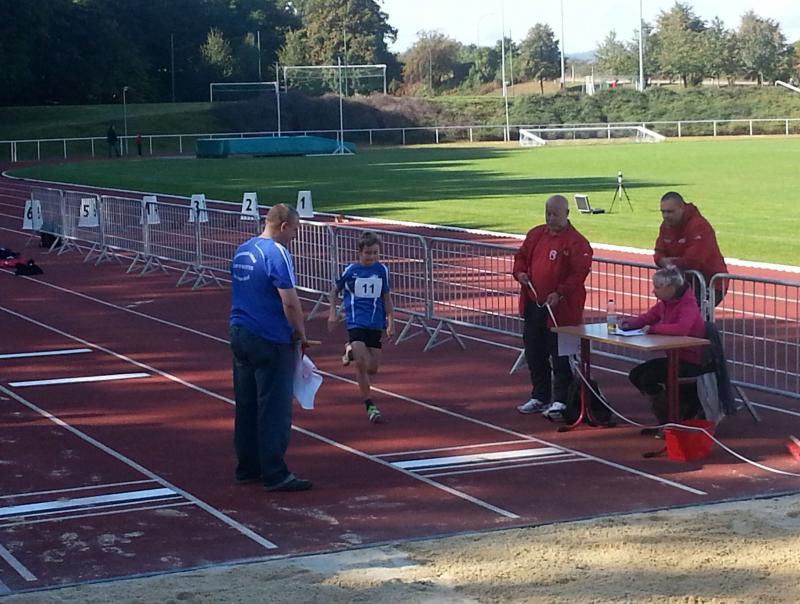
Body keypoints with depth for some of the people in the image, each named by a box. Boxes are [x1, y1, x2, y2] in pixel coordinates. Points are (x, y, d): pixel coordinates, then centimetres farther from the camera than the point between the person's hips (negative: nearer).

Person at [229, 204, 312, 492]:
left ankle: (247, 468, 21)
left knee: (246, 406, 14)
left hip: (239, 335, 9)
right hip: (271, 342, -9)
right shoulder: (277, 254, -15)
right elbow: (290, 302, -21)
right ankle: (275, 475, -1)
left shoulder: (242, 250, 11)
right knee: (275, 411, -4)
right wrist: (301, 333, -8)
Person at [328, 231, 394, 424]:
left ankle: (350, 350, 38)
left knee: (372, 368, 7)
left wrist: (390, 322, 8)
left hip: (376, 324, 4)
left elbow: (386, 298, 11)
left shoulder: (382, 270, 2)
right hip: (356, 322, -3)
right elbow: (334, 292, 9)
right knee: (361, 365, -17)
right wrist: (333, 312, -3)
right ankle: (370, 406, -4)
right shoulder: (350, 270, -4)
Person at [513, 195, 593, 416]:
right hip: (533, 305, 7)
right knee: (534, 355, 15)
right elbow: (521, 256, 21)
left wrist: (560, 294, -25)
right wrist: (520, 272, -1)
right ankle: (540, 398, 28)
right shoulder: (535, 234, 11)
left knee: (560, 358, -2)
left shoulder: (576, 242, -12)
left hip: (560, 310, -7)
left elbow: (579, 273, -17)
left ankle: (561, 400, 8)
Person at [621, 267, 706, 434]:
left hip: (691, 362, -9)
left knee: (648, 378, -21)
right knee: (635, 375, 5)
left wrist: (653, 328, -31)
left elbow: (682, 328, -40)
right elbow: (648, 317, 16)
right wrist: (630, 323, -6)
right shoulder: (665, 303, 4)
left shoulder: (688, 304, -21)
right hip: (674, 357, 9)